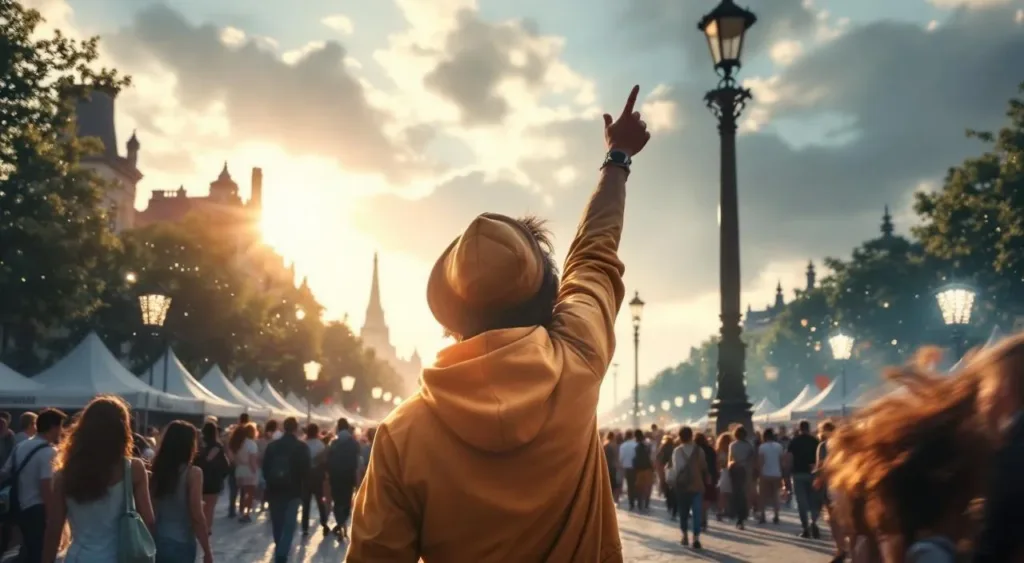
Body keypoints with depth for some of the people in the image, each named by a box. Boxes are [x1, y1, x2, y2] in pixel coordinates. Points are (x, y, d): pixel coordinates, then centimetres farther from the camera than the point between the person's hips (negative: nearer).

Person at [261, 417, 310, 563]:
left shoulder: (272, 445, 1)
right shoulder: (302, 447, -7)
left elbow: (265, 468, 4)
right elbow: (305, 470, -8)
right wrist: (304, 487, 7)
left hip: (274, 489, 4)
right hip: (293, 490, -3)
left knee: (277, 522, 17)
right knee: (289, 523, -3)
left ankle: (280, 549, 35)